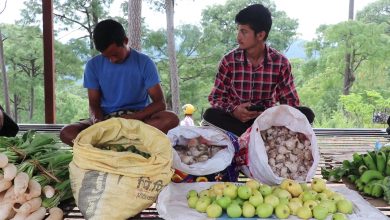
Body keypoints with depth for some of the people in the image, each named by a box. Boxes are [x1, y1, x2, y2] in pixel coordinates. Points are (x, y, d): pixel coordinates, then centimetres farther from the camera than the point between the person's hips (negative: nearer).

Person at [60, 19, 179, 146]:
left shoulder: (144, 63, -7)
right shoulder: (93, 65, -1)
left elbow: (160, 103, -10)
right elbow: (94, 103, 2)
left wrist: (131, 118, -25)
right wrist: (97, 119, -23)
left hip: (139, 117, -1)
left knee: (171, 119, -33)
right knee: (66, 133, -25)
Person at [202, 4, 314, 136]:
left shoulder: (281, 62, -5)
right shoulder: (228, 61, -6)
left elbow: (291, 101, -2)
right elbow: (216, 98, -3)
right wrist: (233, 110, -24)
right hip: (237, 119, 0)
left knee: (306, 114, -22)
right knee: (210, 114, -30)